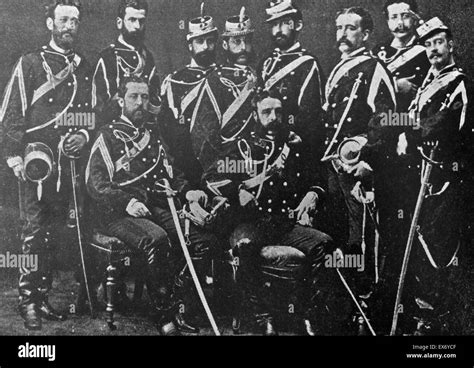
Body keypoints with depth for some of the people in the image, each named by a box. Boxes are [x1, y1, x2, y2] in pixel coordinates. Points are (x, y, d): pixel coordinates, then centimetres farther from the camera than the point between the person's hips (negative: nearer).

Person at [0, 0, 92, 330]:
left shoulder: (85, 68, 16)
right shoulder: (30, 64, 2)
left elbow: (93, 114, 21)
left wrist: (84, 135, 1)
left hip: (70, 162, 4)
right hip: (38, 163, -4)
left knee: (54, 232, 8)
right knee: (35, 230, -5)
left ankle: (43, 297, 17)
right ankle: (28, 301, 4)